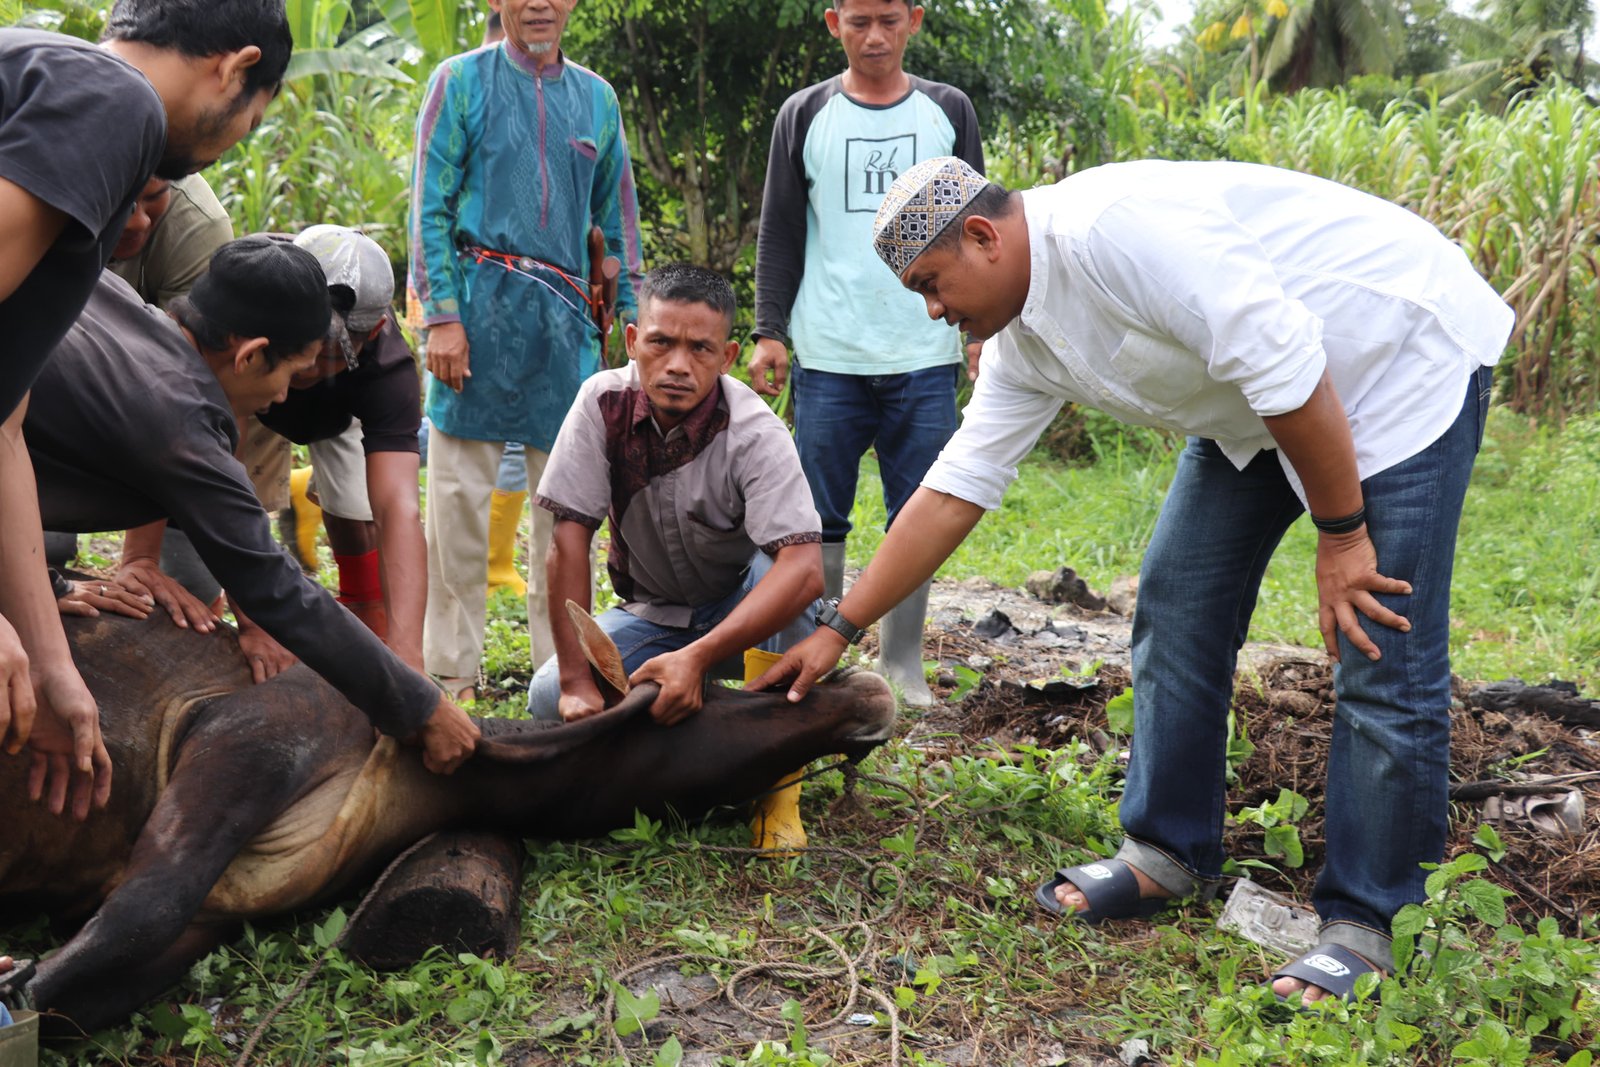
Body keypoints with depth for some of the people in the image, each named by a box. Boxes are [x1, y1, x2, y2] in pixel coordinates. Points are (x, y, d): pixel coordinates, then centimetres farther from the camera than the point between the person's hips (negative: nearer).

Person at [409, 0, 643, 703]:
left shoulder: (597, 97, 16)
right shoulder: (461, 81, 6)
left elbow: (617, 218, 19)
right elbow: (429, 208, 0)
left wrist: (632, 316, 10)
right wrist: (441, 315, -10)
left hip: (564, 314, 3)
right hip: (479, 305, -3)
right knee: (460, 494, -2)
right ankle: (451, 666, 6)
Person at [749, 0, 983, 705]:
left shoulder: (949, 112, 10)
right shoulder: (804, 116, 7)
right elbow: (779, 236, 7)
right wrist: (769, 333, -2)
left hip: (925, 359, 1)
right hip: (828, 358, -1)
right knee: (821, 520, 2)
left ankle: (901, 665, 15)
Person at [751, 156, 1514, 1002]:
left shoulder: (1108, 230, -30)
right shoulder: (1021, 339, -1)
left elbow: (1281, 358, -31)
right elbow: (955, 487, 4)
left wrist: (1340, 534, -23)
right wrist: (839, 630, 6)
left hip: (1405, 355, -9)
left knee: (1384, 662, -9)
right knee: (1177, 606, 5)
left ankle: (1360, 925, 3)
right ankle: (1167, 855, 17)